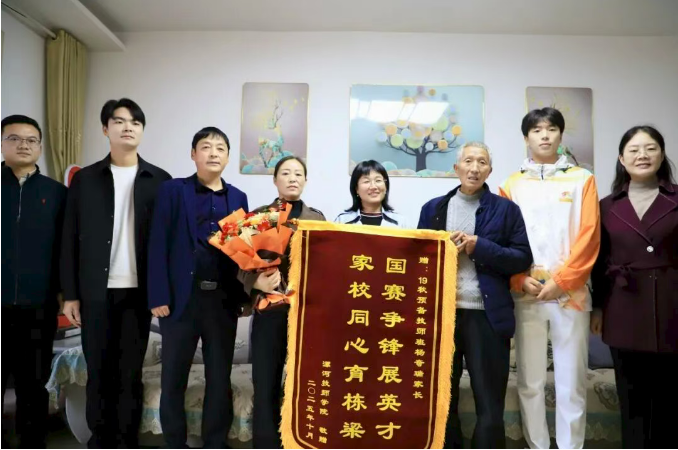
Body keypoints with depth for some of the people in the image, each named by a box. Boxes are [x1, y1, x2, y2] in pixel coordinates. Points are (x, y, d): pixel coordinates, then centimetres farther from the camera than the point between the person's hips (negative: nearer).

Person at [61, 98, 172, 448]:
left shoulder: (160, 180, 3)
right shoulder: (85, 179, 5)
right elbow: (70, 240, 5)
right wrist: (70, 293, 1)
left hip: (139, 290, -1)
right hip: (96, 291, 1)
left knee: (130, 371, 6)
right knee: (98, 370, 9)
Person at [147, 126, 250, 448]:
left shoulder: (238, 198, 10)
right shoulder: (173, 190, 1)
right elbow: (158, 246, -4)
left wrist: (244, 295, 3)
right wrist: (158, 297, -10)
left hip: (223, 300, 3)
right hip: (182, 297, -2)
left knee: (220, 378, 11)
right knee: (173, 378, 9)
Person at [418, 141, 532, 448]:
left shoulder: (506, 209, 3)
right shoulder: (433, 208, 9)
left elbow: (523, 259, -2)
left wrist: (479, 246, -13)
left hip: (487, 316, -2)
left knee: (490, 404, 6)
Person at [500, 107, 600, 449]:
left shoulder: (581, 179, 7)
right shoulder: (512, 184, 9)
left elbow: (589, 237, -1)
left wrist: (561, 281, -10)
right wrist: (521, 280, -8)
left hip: (571, 293, -1)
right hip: (526, 295, 1)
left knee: (571, 383, 3)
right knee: (530, 382, 6)